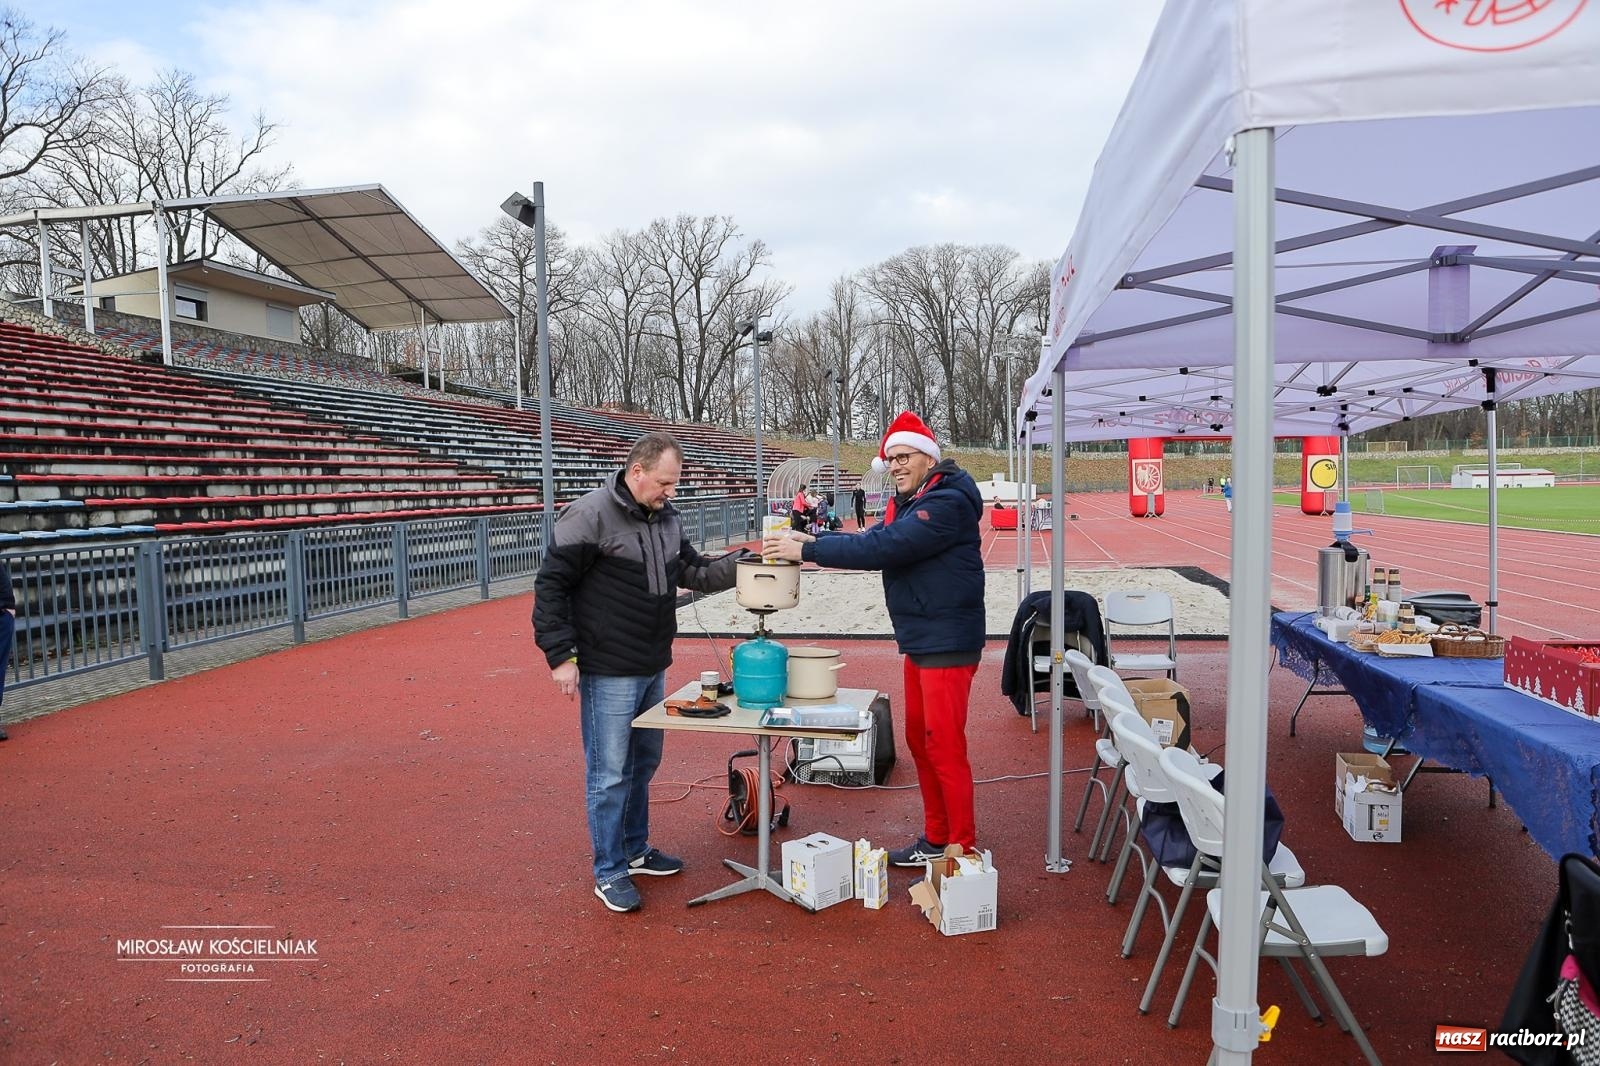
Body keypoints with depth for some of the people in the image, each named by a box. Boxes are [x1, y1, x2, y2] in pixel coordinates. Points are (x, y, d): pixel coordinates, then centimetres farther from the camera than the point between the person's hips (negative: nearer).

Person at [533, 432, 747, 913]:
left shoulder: (667, 517, 6)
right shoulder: (590, 516, -17)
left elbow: (694, 571, 14)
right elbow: (551, 586, -15)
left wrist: (741, 564, -4)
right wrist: (561, 655, -17)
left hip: (653, 668, 8)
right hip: (609, 673, -8)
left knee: (643, 764, 19)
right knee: (610, 774, 1)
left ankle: (635, 850, 35)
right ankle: (609, 872, 16)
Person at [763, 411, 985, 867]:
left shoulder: (946, 503, -19)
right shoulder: (907, 503, 15)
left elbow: (882, 547, -27)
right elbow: (871, 540, 7)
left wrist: (807, 550, -25)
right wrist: (810, 541, -9)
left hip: (947, 642, -10)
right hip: (919, 641, 10)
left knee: (944, 747, -4)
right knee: (920, 740, 16)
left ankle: (963, 850, 8)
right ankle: (935, 838, 28)